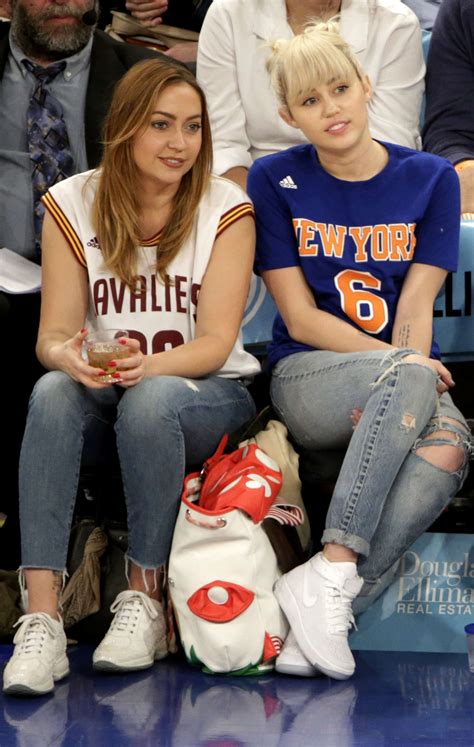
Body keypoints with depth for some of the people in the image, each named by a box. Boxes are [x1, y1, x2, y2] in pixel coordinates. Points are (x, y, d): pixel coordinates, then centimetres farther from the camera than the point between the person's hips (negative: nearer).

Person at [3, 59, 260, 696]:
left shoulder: (226, 208, -5)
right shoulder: (73, 204, -1)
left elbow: (215, 343, -12)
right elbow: (53, 334, -5)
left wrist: (149, 364, -34)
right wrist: (69, 356, -31)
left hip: (209, 393, -2)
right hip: (107, 393, 2)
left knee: (151, 400, -36)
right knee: (53, 392, -33)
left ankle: (144, 600, -23)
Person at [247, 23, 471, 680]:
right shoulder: (276, 181, 3)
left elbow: (415, 307, 0)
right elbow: (301, 319, -2)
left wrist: (408, 371, -20)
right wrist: (401, 367, -14)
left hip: (408, 379, 2)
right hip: (307, 380, -2)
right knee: (414, 378, -37)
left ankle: (322, 584, -33)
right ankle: (332, 577, -37)